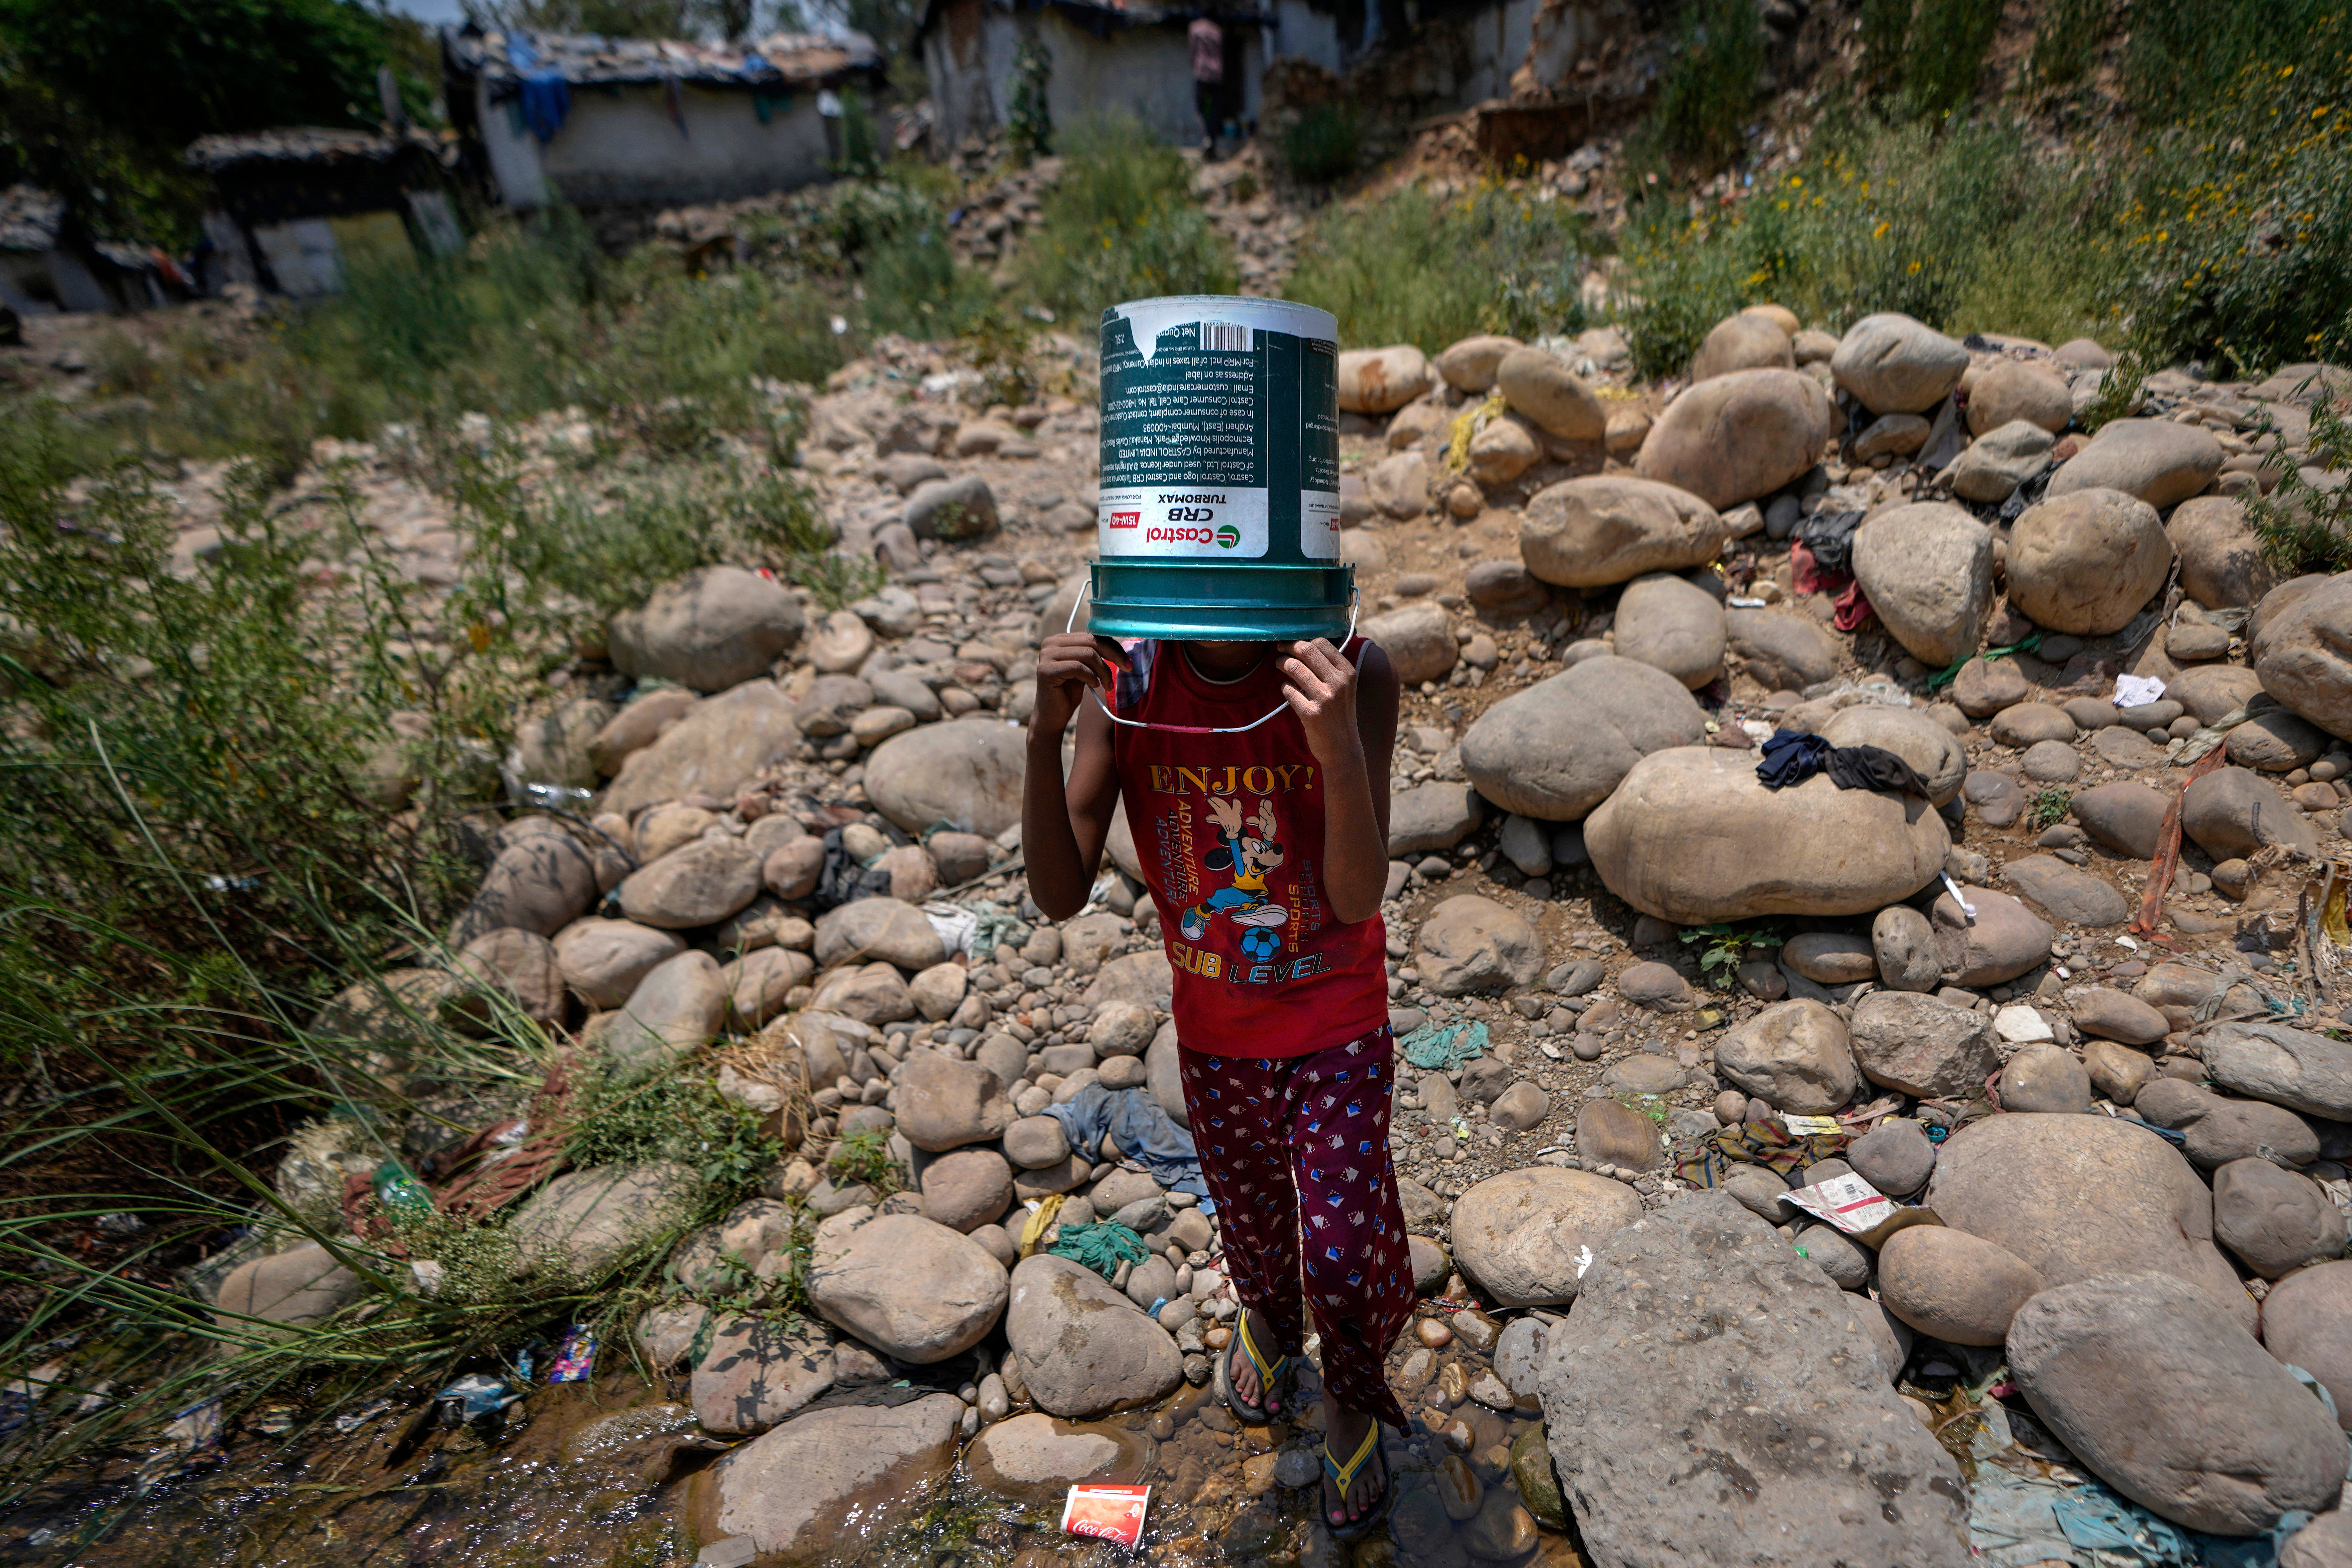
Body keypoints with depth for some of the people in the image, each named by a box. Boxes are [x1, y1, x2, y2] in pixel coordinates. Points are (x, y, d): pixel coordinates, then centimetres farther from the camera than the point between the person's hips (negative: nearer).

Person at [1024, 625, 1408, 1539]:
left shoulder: (1351, 677, -25)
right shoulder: (1123, 685, -19)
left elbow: (1359, 900, -28)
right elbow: (1059, 897, -21)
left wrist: (1341, 750, -44)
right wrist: (1045, 734, -35)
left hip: (1338, 1027, -2)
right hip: (1213, 1030, 2)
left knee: (1342, 1249, 4)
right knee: (1249, 1218, 23)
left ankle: (1353, 1399, 41)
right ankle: (1268, 1318, 60)